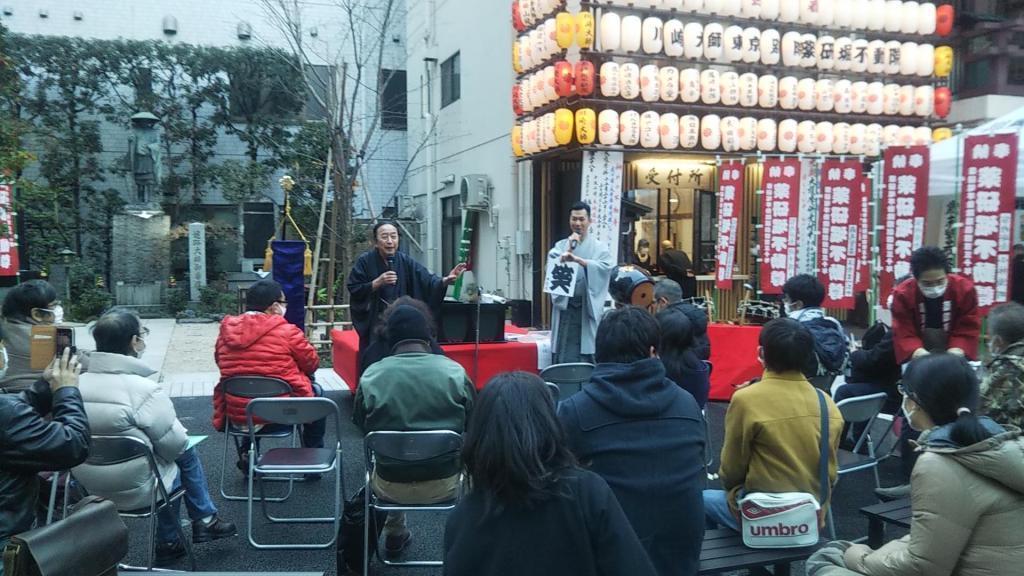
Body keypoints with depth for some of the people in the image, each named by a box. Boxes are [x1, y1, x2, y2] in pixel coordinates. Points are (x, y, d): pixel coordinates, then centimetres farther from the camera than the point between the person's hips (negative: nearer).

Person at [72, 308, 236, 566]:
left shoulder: (76, 384, -5)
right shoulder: (145, 389, -24)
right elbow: (176, 444, -16)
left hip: (90, 486, 6)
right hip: (135, 490, -6)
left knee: (171, 461, 26)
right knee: (186, 453, 18)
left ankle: (169, 544, 33)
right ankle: (205, 520, 31)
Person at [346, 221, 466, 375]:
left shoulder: (405, 261, -3)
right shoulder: (365, 261, -8)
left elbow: (428, 281, -14)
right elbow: (353, 289, -9)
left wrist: (445, 280, -33)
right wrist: (378, 282, -21)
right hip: (373, 326, -2)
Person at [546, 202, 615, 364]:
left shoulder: (599, 247, 5)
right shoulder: (560, 245, 11)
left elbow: (607, 267, -14)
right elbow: (551, 268, -3)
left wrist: (578, 260, -24)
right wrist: (567, 251, -12)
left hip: (588, 308, -1)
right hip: (564, 306, 2)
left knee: (586, 357, -1)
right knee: (563, 357, 2)